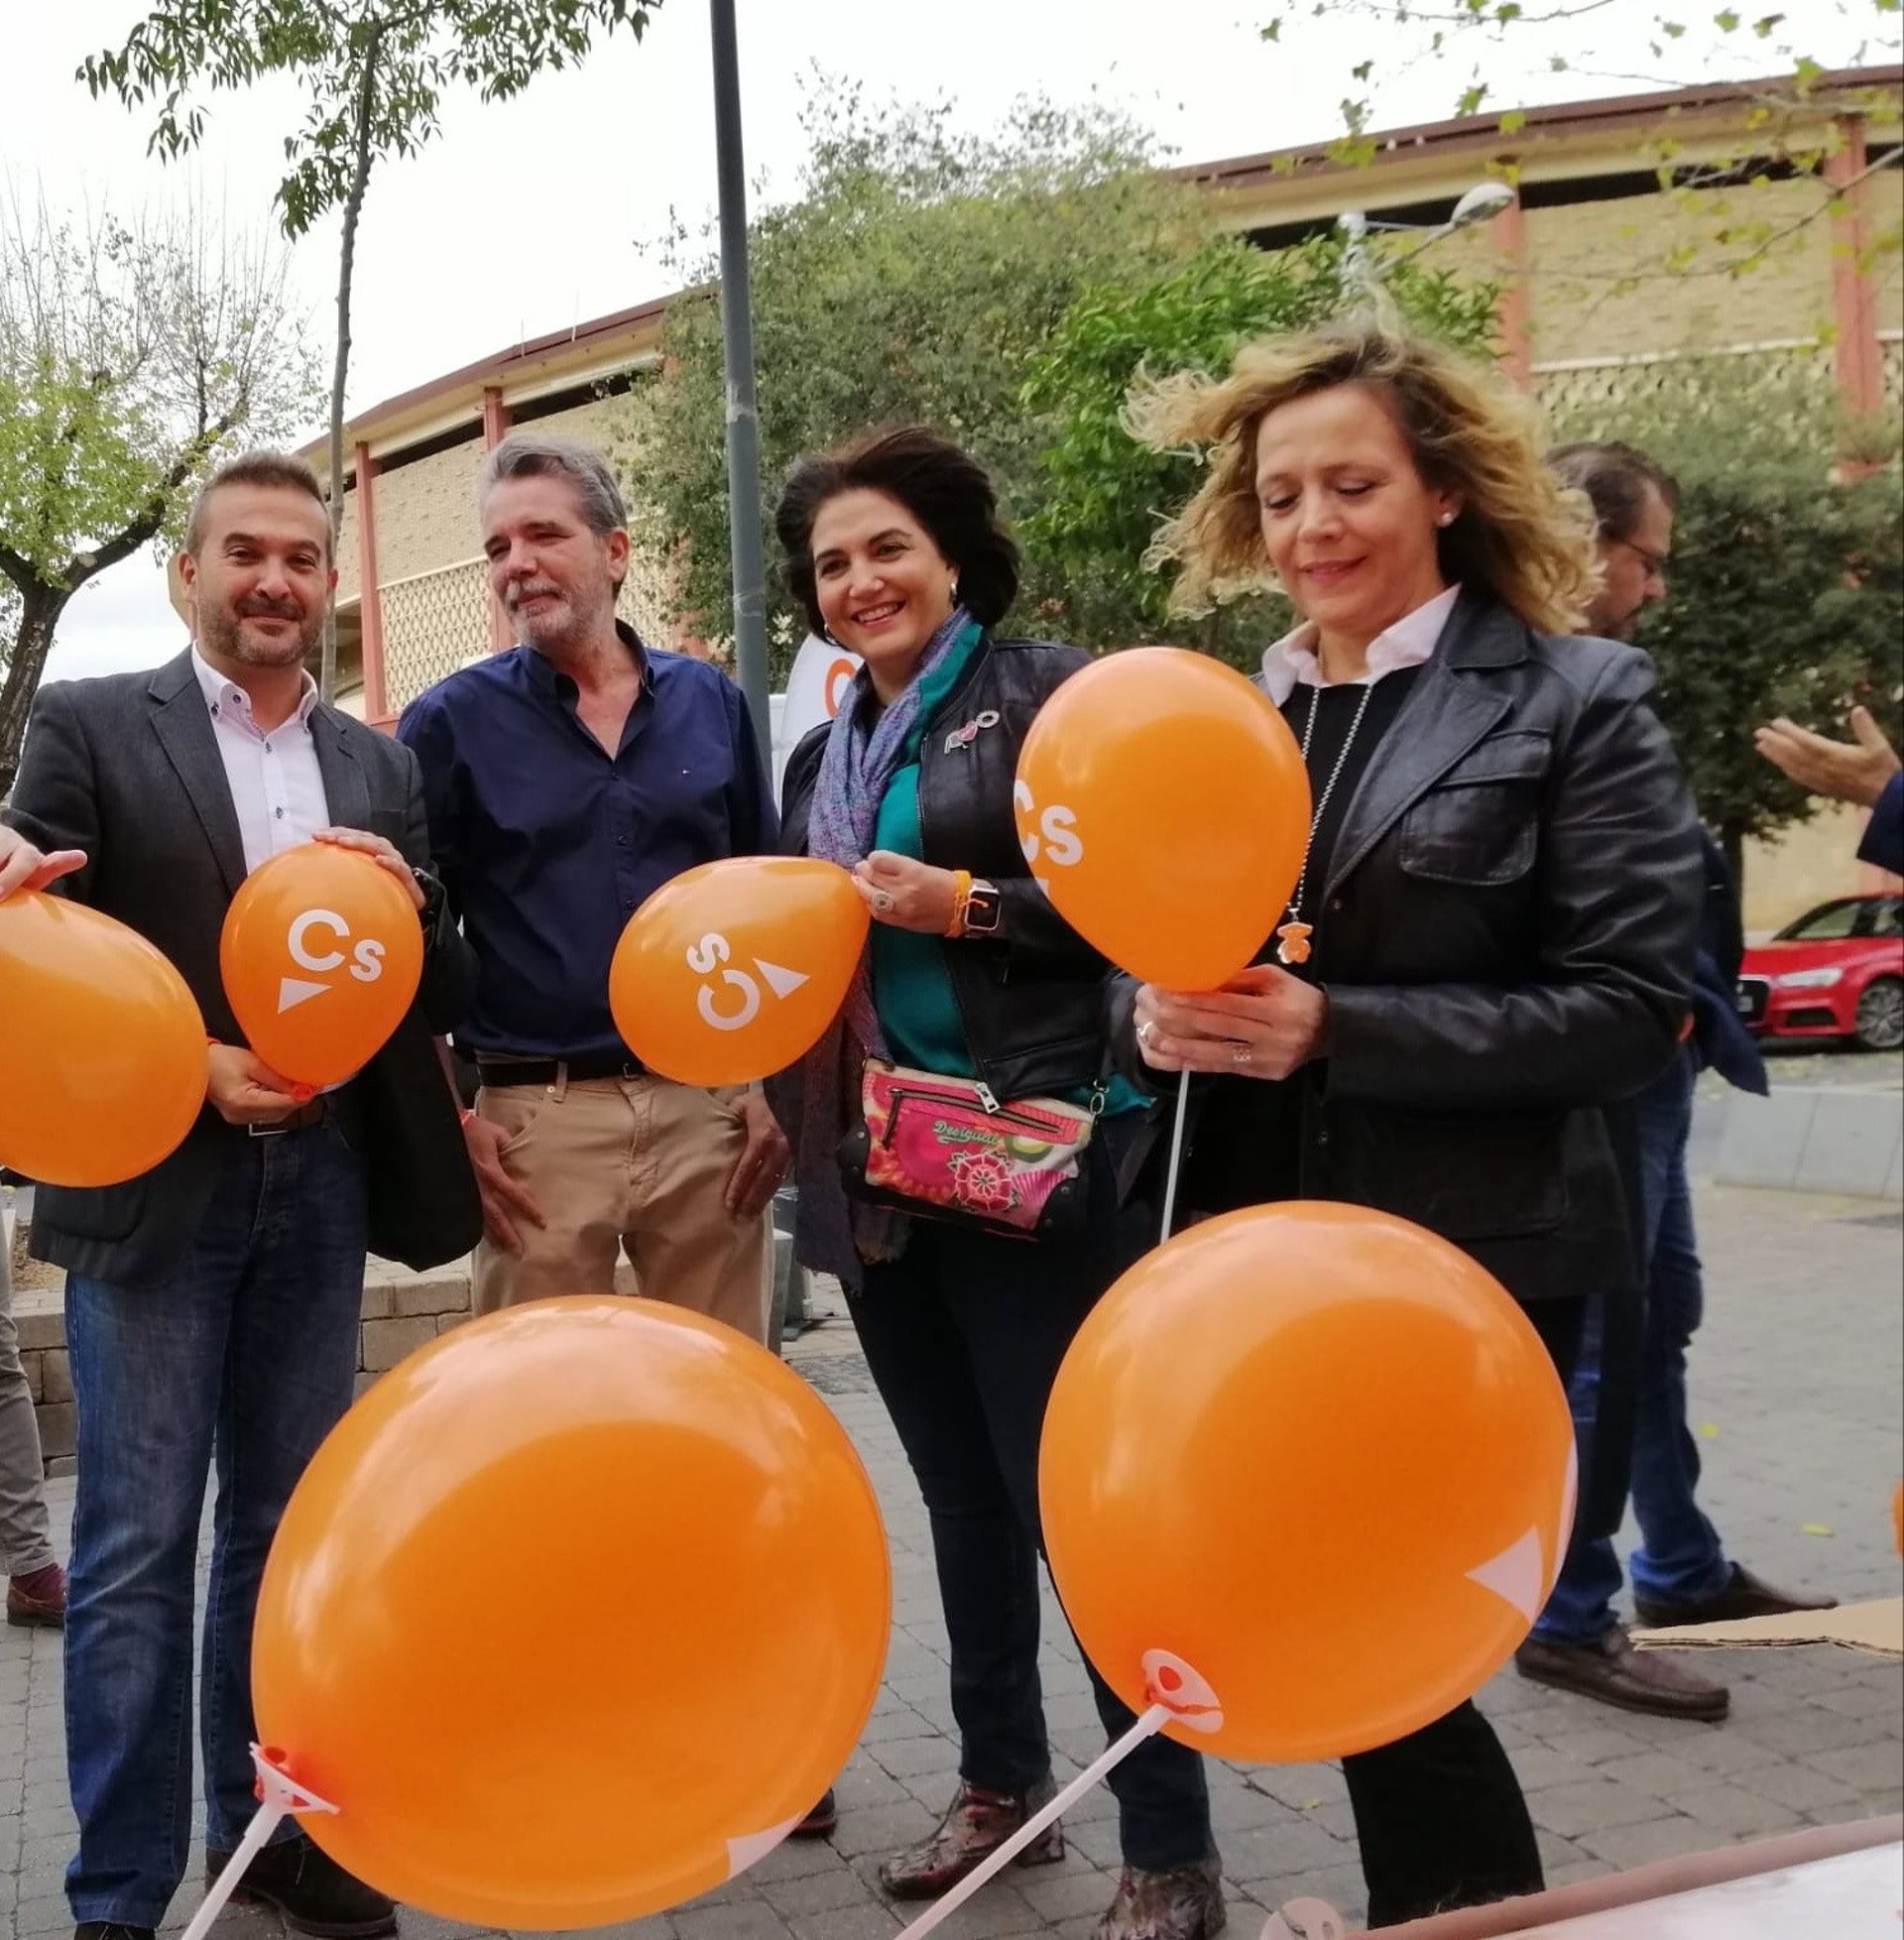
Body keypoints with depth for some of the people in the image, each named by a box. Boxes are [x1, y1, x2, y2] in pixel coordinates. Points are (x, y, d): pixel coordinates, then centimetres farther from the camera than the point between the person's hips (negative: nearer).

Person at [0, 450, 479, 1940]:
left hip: (321, 1188, 4)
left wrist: (405, 905, -12)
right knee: (136, 1550, 2)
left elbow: (446, 994, 8)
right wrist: (189, 1068, -17)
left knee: (284, 1531, 13)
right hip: (152, 1187, -3)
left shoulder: (380, 769, 10)